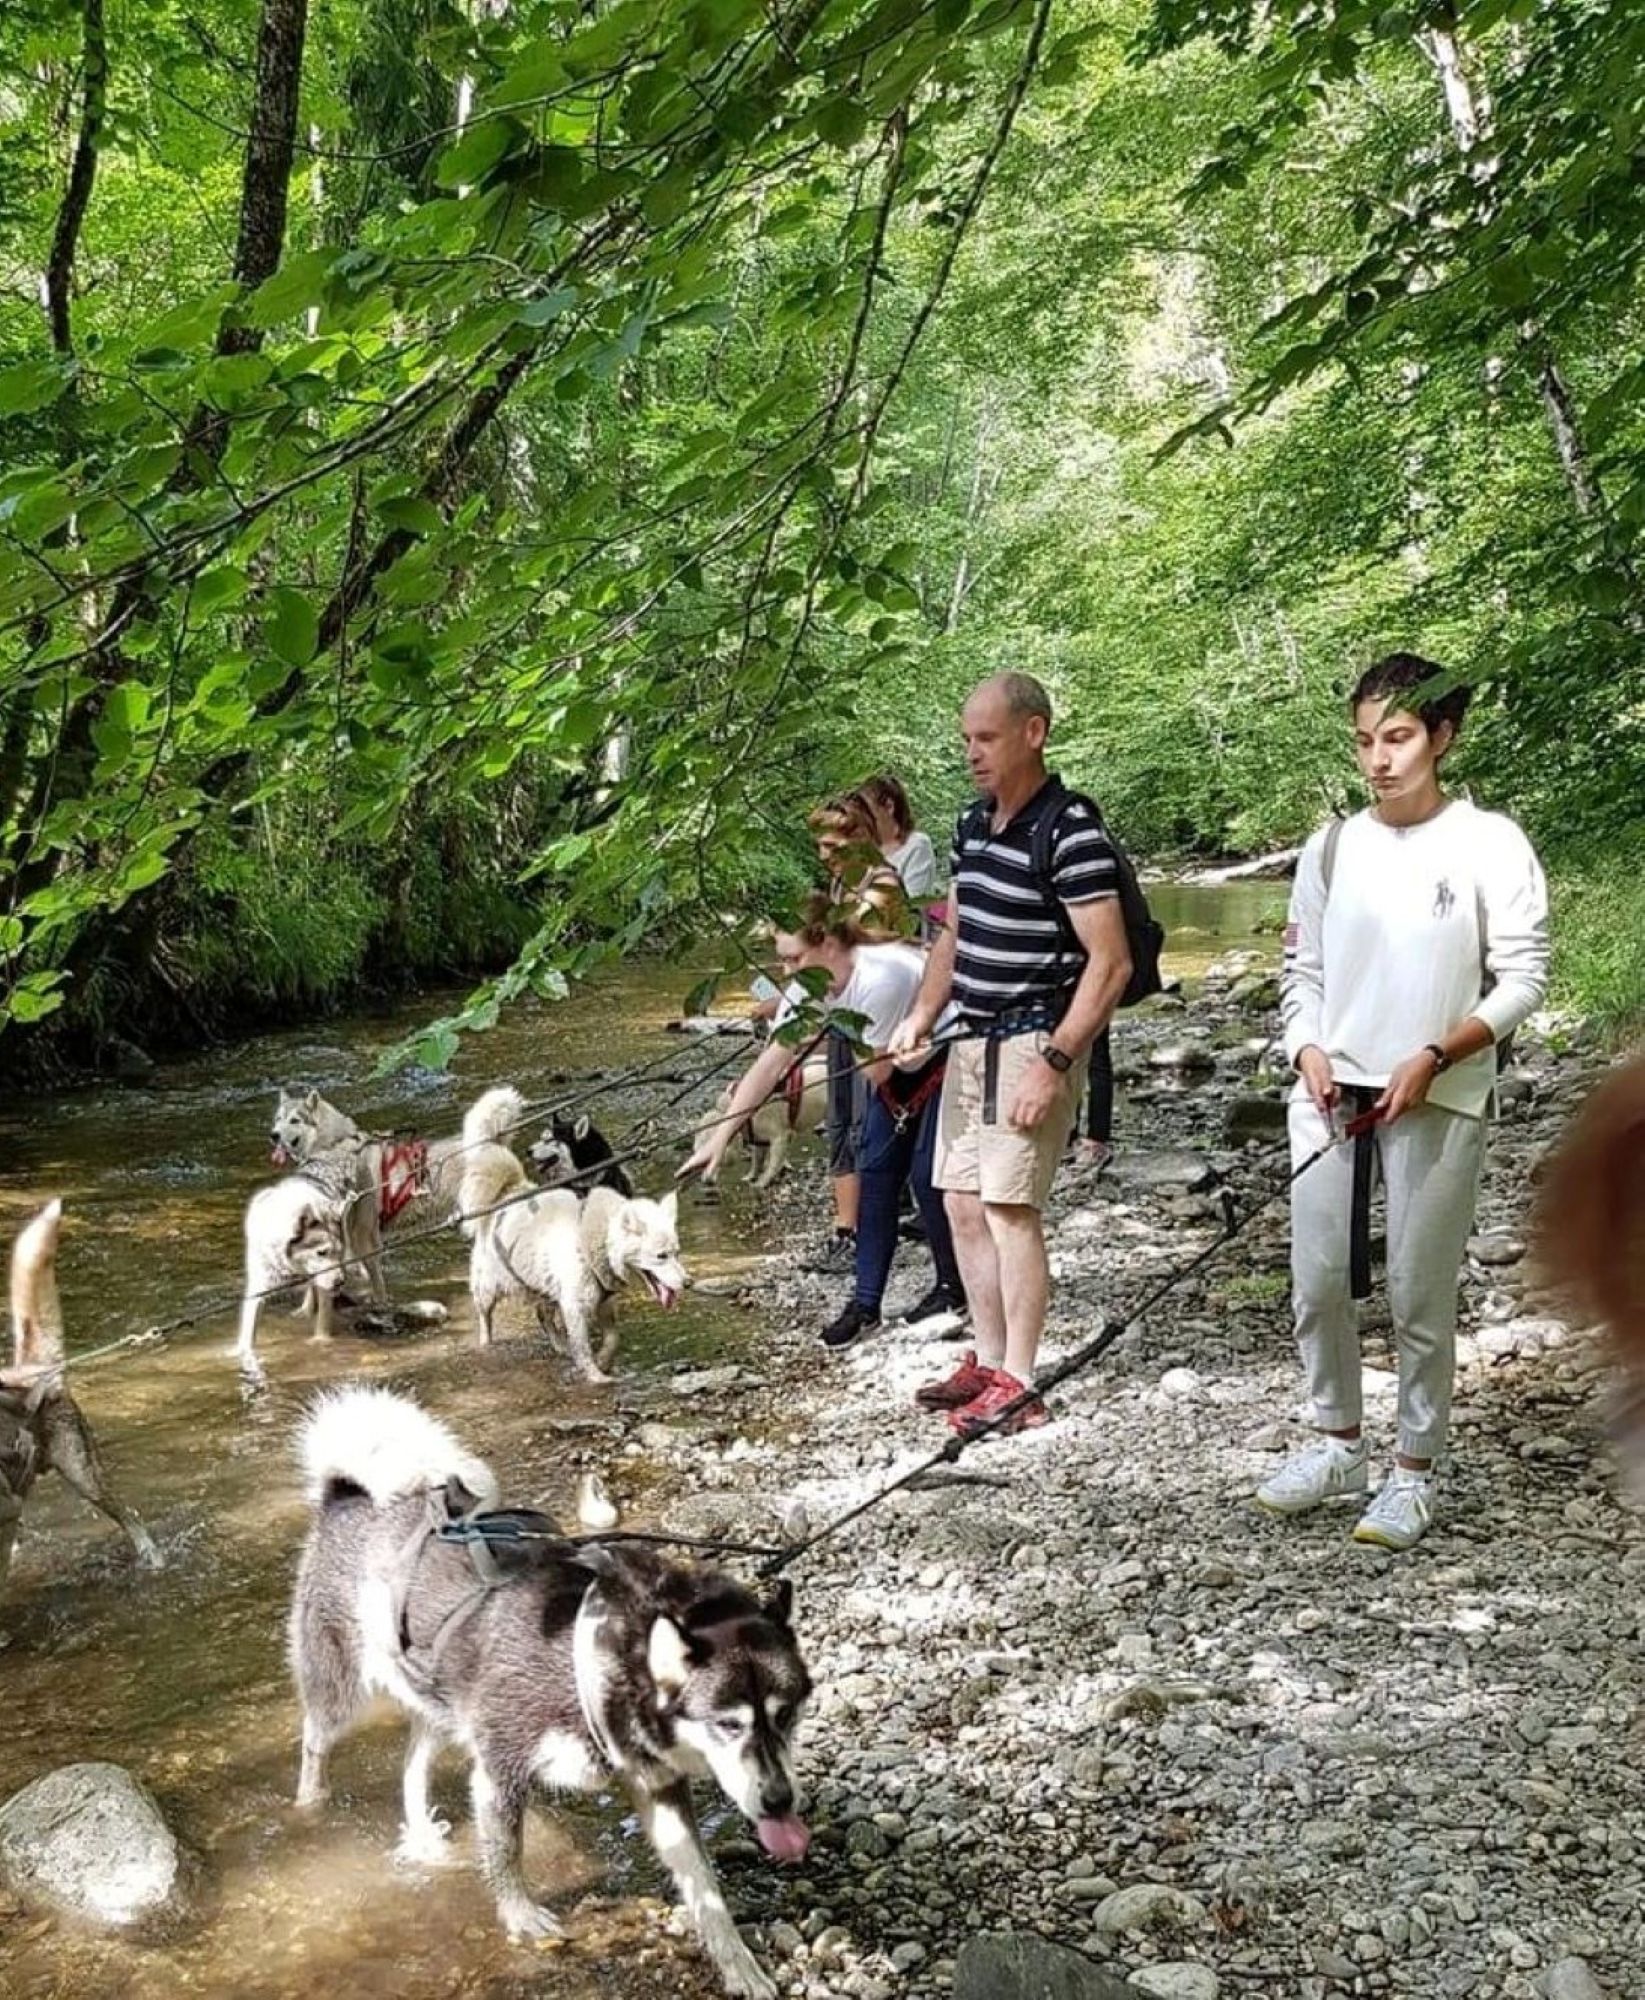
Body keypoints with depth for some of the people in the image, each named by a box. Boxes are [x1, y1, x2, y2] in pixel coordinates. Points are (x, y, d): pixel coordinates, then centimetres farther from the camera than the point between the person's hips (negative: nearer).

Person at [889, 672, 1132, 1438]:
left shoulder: (1071, 833, -15)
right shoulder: (973, 826, 10)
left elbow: (1110, 962, -18)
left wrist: (1054, 1063, -21)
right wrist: (920, 1019, 10)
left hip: (1031, 1043, -9)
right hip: (972, 1040, 9)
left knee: (1009, 1206, -9)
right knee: (964, 1204, 11)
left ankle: (1018, 1385, -1)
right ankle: (988, 1360, 21)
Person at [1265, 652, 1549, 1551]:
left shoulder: (1489, 844, -5)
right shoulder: (1331, 846, 7)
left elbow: (1522, 978, -6)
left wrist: (1433, 1058, -17)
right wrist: (1308, 1051, -7)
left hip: (1436, 1102, -4)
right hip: (1329, 1096, 4)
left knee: (1420, 1297, 2)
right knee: (1317, 1282, 7)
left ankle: (1414, 1469, 18)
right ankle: (1337, 1442, 27)